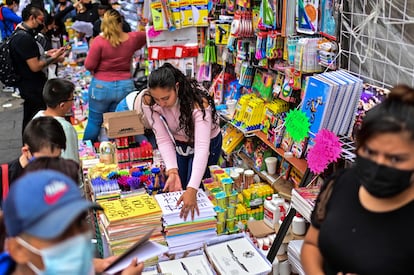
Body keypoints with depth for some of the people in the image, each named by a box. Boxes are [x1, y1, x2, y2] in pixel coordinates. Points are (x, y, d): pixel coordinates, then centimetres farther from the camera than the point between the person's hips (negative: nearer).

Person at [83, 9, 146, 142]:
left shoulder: (99, 41, -13)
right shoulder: (132, 38, -2)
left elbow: (89, 65, -10)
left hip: (101, 86, -3)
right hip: (125, 86, 3)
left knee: (94, 121, 12)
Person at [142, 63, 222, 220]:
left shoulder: (198, 102, -38)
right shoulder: (149, 103, -25)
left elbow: (202, 147, -44)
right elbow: (163, 139, -21)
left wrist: (192, 190, -52)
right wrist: (172, 172, -35)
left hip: (207, 143, -3)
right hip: (178, 144, 4)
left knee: (194, 192, -6)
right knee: (173, 191, 5)